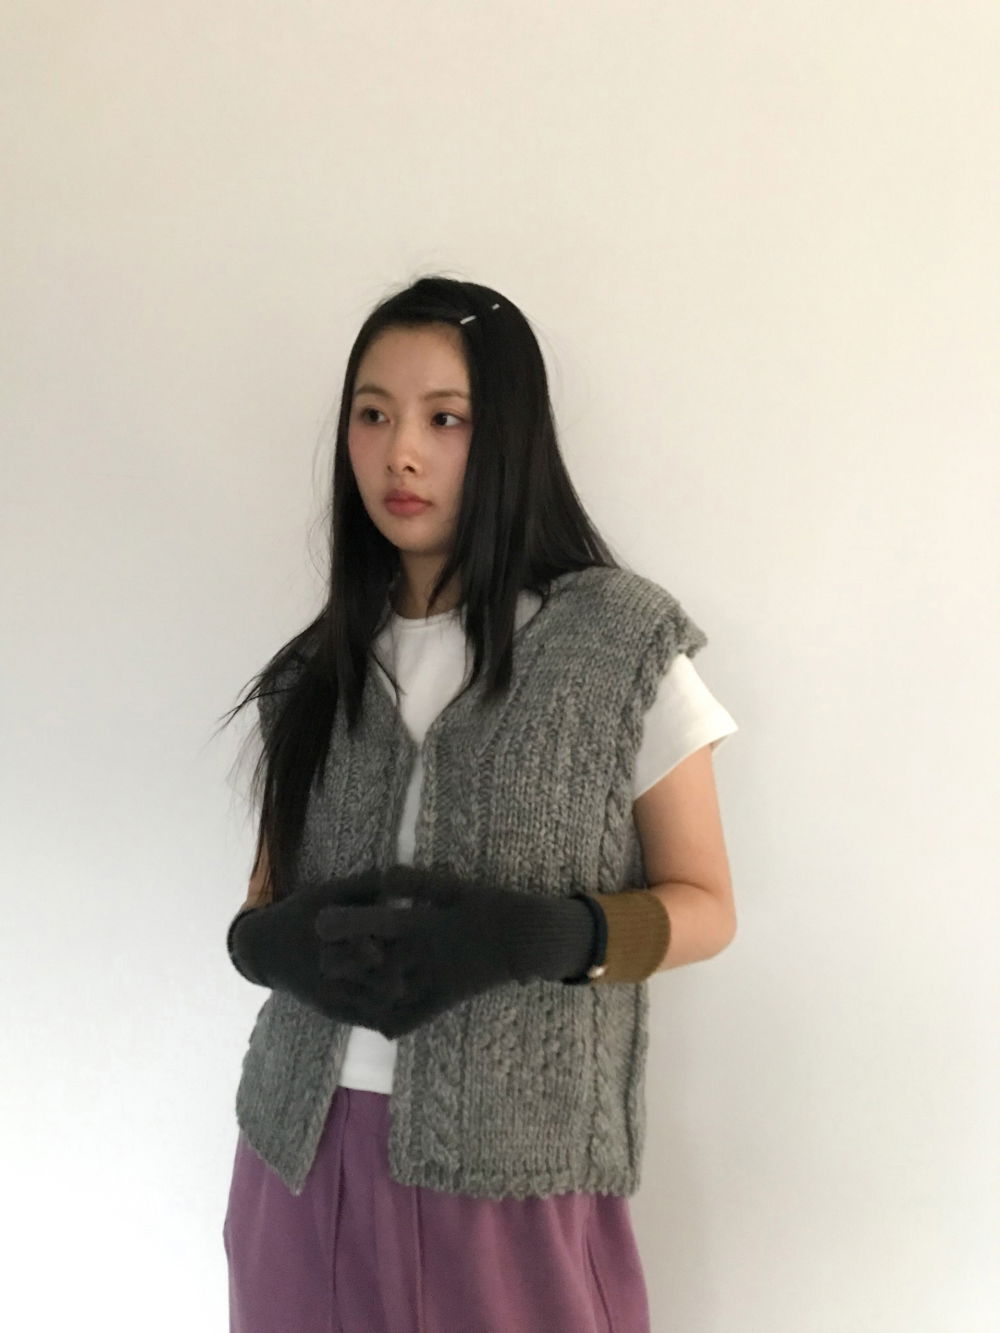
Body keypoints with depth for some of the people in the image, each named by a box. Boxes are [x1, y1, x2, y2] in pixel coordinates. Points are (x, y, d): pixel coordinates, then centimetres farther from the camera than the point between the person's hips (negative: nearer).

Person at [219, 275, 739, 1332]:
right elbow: (266, 898, 13)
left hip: (513, 1166, -3)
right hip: (305, 1147, 4)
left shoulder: (620, 639, -6)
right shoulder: (322, 669, 7)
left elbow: (704, 906, -3)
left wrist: (533, 936, -21)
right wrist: (272, 942, -11)